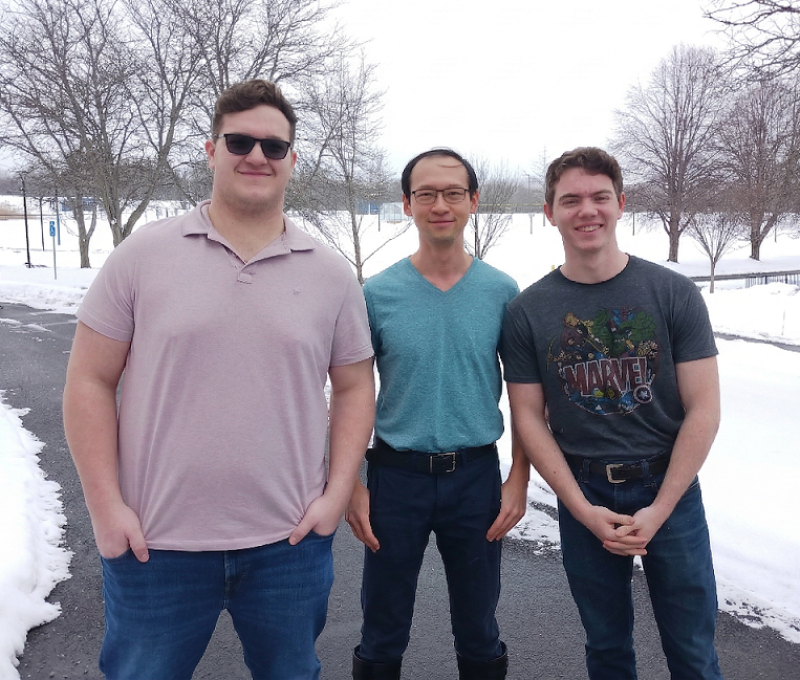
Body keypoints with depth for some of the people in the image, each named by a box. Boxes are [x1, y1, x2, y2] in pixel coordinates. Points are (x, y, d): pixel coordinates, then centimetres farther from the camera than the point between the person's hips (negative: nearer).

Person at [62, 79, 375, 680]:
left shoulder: (331, 274, 1)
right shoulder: (142, 255, -3)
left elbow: (354, 388, 8)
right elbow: (91, 382, -2)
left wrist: (337, 494, -2)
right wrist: (106, 506, -7)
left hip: (289, 544, 2)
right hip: (153, 544, -1)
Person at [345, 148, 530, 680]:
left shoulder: (501, 292, -2)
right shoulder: (378, 293, -4)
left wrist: (519, 480, -2)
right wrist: (352, 484, -4)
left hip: (476, 475, 1)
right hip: (396, 474, 0)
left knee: (479, 635, 17)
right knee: (382, 637, 14)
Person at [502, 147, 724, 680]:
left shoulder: (674, 294, -6)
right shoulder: (528, 311, -3)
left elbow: (703, 410, -6)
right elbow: (529, 418, -2)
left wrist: (658, 510, -11)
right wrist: (585, 511, -9)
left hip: (670, 489, -1)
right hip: (582, 496, 1)